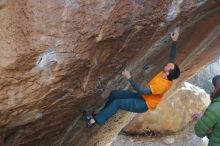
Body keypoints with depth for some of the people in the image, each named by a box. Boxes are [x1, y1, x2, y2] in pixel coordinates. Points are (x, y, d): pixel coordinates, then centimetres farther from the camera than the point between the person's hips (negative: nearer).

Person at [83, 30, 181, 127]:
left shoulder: (162, 85, -33)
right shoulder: (167, 76, -8)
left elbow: (141, 91, -36)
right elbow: (172, 58, 3)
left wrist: (129, 78, -36)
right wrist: (174, 41, -2)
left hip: (144, 104, -9)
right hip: (143, 97, 9)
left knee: (117, 103, -21)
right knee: (114, 94, 3)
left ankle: (95, 120, -13)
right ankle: (101, 114, 15)